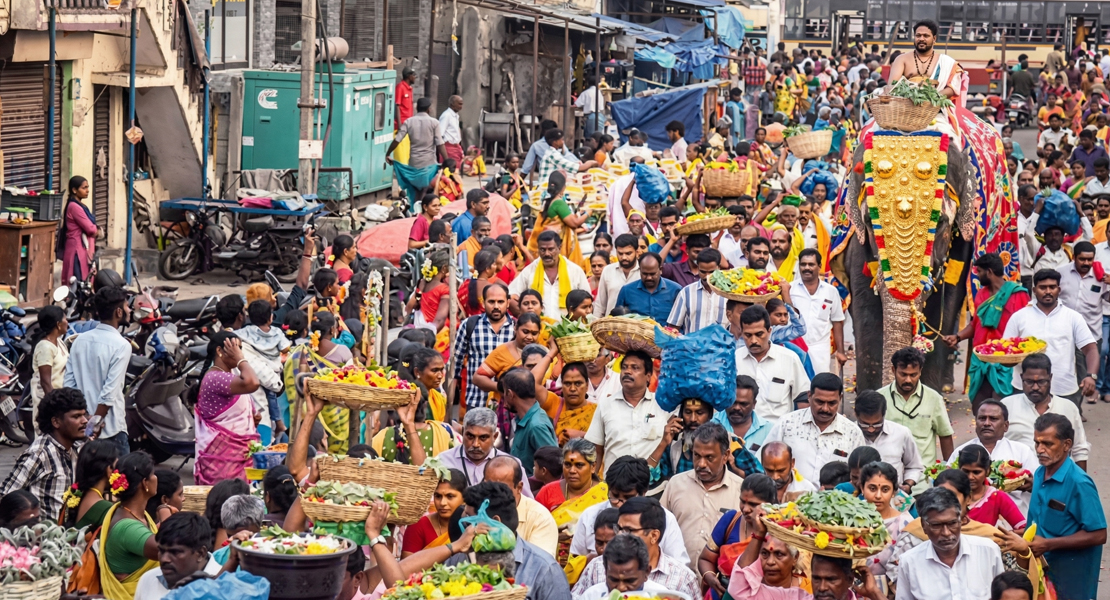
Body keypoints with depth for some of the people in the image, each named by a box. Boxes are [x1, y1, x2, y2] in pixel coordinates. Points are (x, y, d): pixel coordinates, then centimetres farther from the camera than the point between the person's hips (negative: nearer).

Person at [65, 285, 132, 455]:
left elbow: (69, 383, 4)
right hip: (110, 428, -7)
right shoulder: (121, 345, -13)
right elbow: (110, 391, -19)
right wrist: (96, 423, -15)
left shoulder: (80, 340, 6)